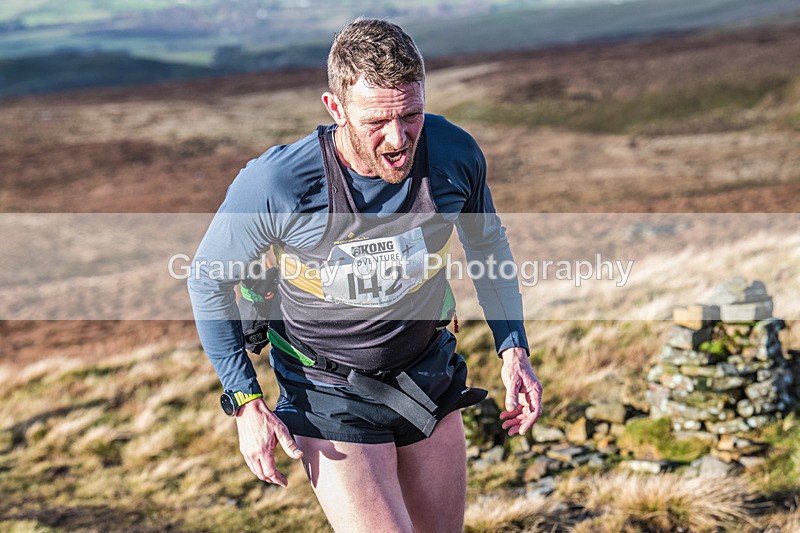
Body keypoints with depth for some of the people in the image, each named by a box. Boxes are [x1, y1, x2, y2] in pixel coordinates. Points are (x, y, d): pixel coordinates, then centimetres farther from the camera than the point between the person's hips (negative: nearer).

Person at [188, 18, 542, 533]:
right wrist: (247, 403, -13)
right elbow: (210, 280, -9)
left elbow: (488, 243, 6)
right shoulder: (275, 184, -27)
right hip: (330, 392, -4)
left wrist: (514, 350, 0)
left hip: (429, 374, 4)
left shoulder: (455, 153, -16)